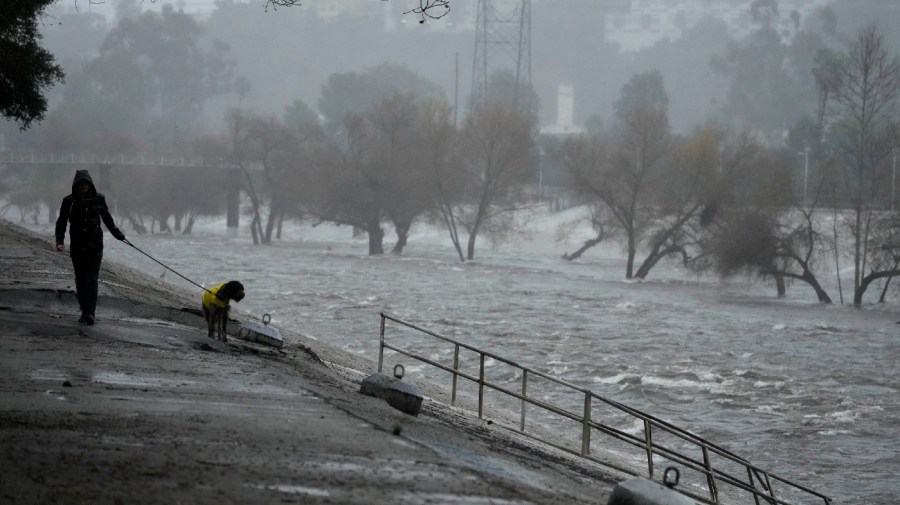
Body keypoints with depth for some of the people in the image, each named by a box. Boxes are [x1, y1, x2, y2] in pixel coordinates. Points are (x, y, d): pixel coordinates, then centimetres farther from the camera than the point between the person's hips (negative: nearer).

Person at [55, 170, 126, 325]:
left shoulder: (98, 199, 2)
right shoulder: (69, 201, -1)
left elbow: (107, 219, 17)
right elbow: (61, 223, 2)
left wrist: (118, 235, 19)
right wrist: (60, 241, -11)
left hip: (95, 244, -1)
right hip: (77, 245, 1)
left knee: (92, 278, -11)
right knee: (80, 279, 6)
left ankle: (90, 312, -19)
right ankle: (84, 311, 15)